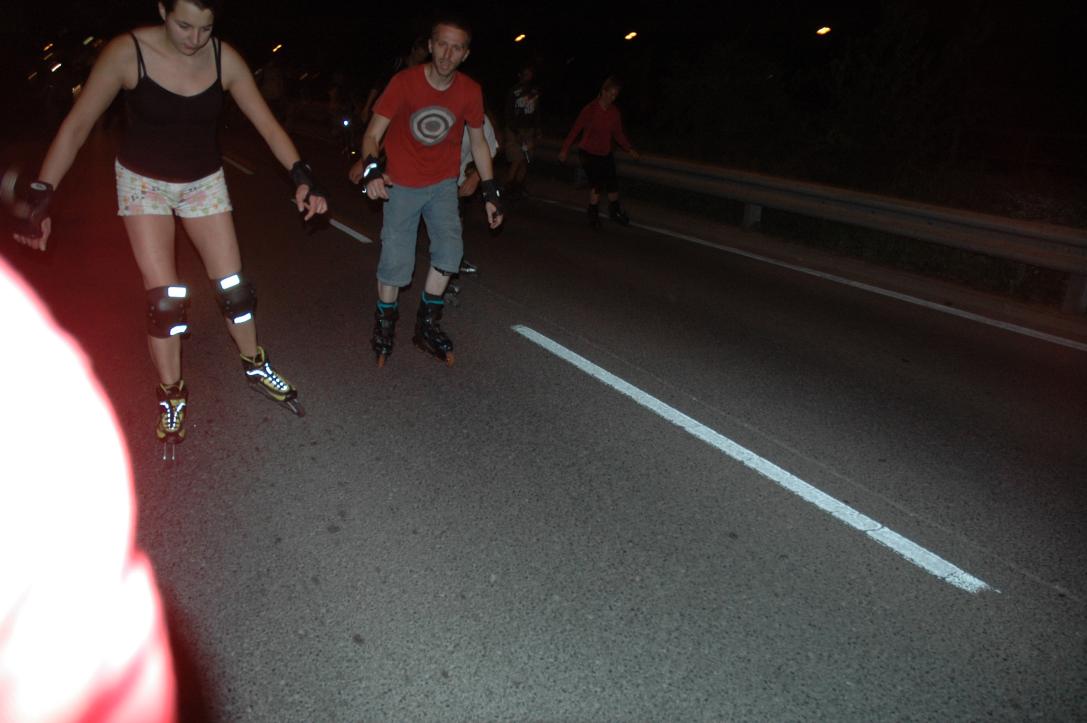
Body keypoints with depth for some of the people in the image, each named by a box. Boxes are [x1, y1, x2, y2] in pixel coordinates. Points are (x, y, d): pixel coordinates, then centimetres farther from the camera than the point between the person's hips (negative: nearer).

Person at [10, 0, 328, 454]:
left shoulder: (224, 59, -15)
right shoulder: (127, 53, -22)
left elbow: (267, 125, -13)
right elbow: (76, 126, -20)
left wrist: (302, 178, -28)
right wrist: (40, 199, -25)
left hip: (204, 181, 2)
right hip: (143, 181, -2)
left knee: (234, 287, 3)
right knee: (164, 298, -7)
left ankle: (255, 367, 28)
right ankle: (171, 396, 12)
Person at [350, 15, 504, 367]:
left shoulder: (470, 91, -9)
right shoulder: (405, 82, -17)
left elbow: (479, 143, 4)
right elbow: (373, 133, -19)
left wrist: (490, 193, 3)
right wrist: (371, 168, -39)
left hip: (443, 182, 2)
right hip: (402, 184, -2)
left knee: (450, 247, -16)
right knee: (396, 261, -5)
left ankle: (427, 325, 2)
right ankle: (384, 325, 20)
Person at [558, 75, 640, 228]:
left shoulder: (614, 112, -2)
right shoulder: (590, 109, -16)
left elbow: (618, 134, 6)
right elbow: (575, 129, -12)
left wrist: (629, 149, -7)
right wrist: (564, 150, -11)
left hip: (605, 154, 5)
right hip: (589, 153, -5)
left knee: (612, 185, 9)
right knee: (597, 183, -13)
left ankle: (615, 211, 30)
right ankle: (593, 214, 4)